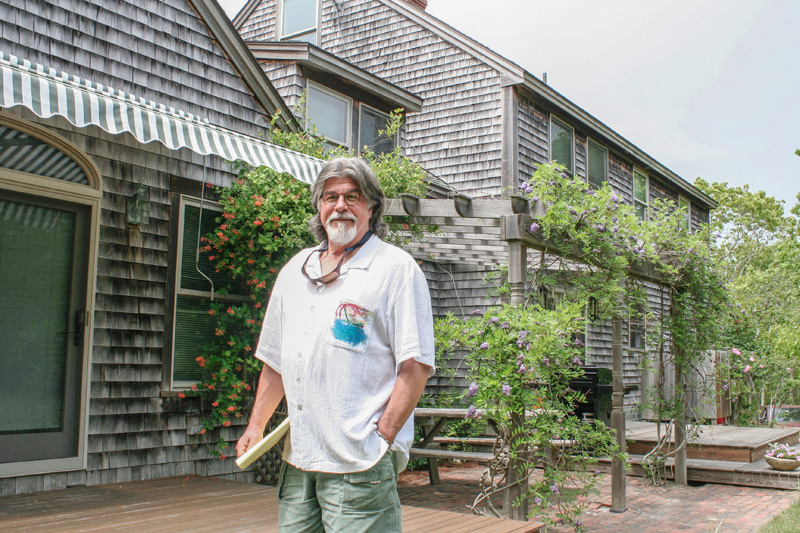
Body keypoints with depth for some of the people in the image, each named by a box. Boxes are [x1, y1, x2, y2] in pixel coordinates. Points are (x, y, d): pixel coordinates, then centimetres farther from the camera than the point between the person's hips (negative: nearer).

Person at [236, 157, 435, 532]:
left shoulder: (396, 268, -4)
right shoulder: (294, 271, 16)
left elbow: (417, 364, -10)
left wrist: (382, 437, -15)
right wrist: (256, 425, 14)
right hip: (297, 458, 6)